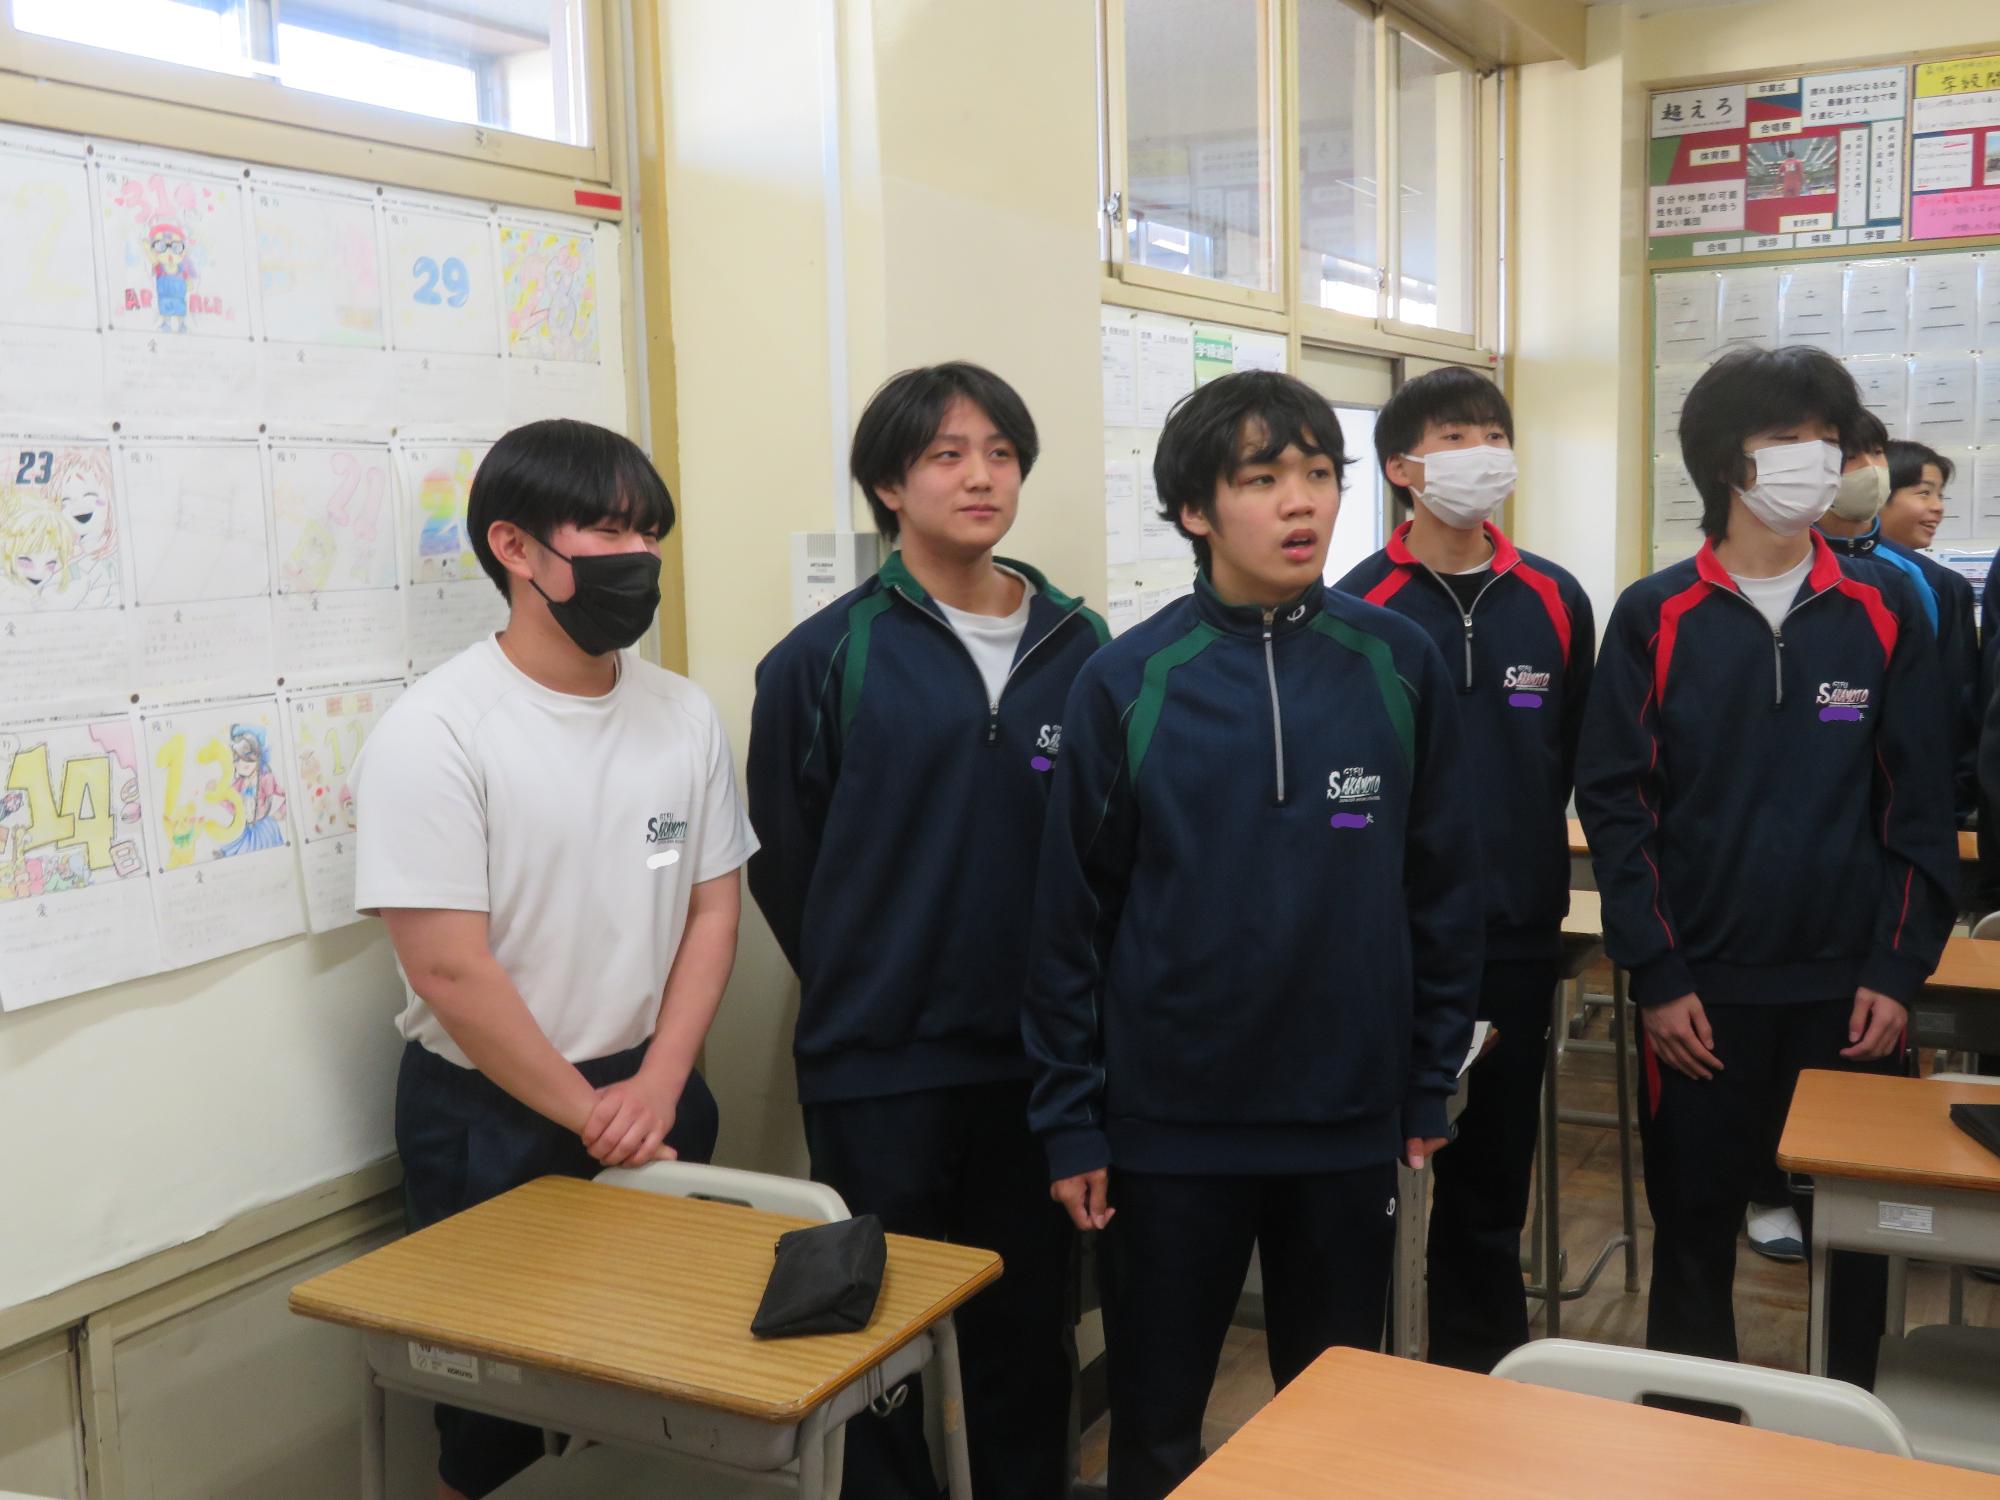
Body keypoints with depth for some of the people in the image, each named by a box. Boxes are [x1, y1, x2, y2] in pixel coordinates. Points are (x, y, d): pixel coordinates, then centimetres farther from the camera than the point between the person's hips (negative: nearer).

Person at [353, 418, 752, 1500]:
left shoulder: (684, 714, 2)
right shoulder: (435, 732, -14)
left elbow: (712, 912, 3)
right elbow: (449, 968, -17)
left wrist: (654, 1088, -8)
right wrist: (585, 1112, -12)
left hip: (655, 1100, 5)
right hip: (491, 1121, -4)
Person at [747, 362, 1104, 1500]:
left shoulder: (1078, 649, 2)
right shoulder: (826, 659, -6)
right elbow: (783, 857, 0)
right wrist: (859, 989, 4)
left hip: (1034, 1063, 3)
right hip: (877, 1070, -2)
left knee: (1029, 1336, 16)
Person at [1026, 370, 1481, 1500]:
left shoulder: (1400, 666, -2)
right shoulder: (1127, 683, -7)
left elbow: (1444, 889, 3)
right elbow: (1073, 917, -4)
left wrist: (1430, 1086, 4)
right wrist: (1071, 1121, -3)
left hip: (1353, 1120, 2)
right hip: (1169, 1123, -1)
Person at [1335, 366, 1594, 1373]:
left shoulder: (1555, 602, 3)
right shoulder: (1357, 608, -8)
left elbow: (1574, 762, 11)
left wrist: (1532, 870, 10)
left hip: (1517, 937, 3)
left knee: (1491, 1172, 15)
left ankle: (1477, 1378, 33)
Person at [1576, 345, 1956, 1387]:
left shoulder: (1882, 616, 3)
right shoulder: (1655, 618, -2)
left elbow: (1918, 807, 4)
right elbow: (1614, 804, -3)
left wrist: (1898, 969, -3)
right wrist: (1656, 977, -8)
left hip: (1852, 989, 1)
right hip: (1701, 989, -1)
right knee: (1694, 1227, 10)